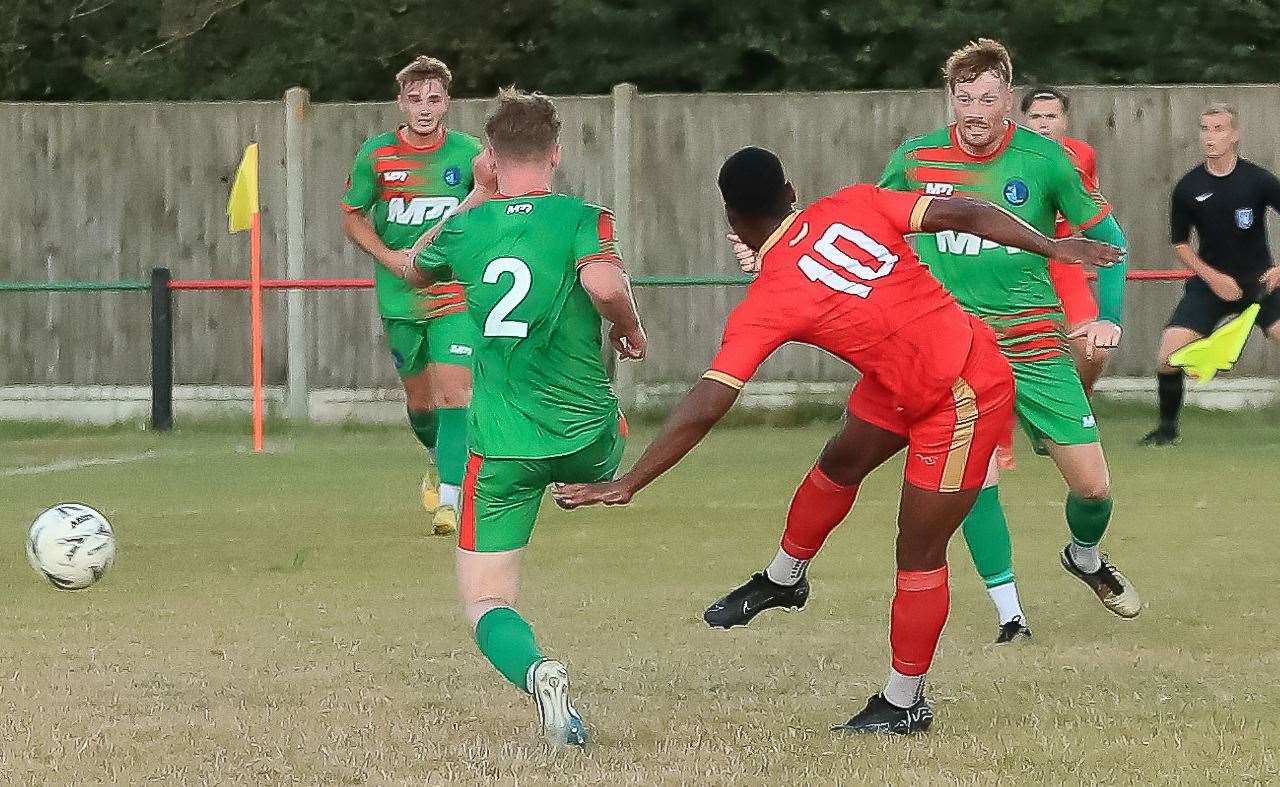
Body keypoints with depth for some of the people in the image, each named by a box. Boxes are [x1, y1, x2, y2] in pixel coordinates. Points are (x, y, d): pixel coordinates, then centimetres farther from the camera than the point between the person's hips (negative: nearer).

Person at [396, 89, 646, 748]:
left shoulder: (465, 228, 4)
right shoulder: (580, 217, -7)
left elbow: (412, 271, 26)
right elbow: (604, 283, -27)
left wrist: (474, 198, 34)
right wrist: (630, 329, -6)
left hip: (501, 447, 0)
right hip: (586, 435, 0)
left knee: (486, 602, -2)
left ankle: (535, 671, -32)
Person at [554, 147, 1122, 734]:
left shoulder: (764, 306, -20)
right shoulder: (855, 206, -7)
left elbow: (703, 410, -23)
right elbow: (960, 214, -11)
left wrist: (628, 485, -18)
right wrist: (1053, 246, -2)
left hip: (965, 399, -9)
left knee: (918, 553, 2)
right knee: (839, 464, 24)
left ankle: (904, 703, 13)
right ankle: (782, 579, 45)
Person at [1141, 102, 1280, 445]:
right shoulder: (1188, 188, -6)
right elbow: (1179, 243, 5)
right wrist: (1213, 277, -7)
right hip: (1210, 282, 1)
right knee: (1168, 357, -10)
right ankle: (1167, 426, 13)